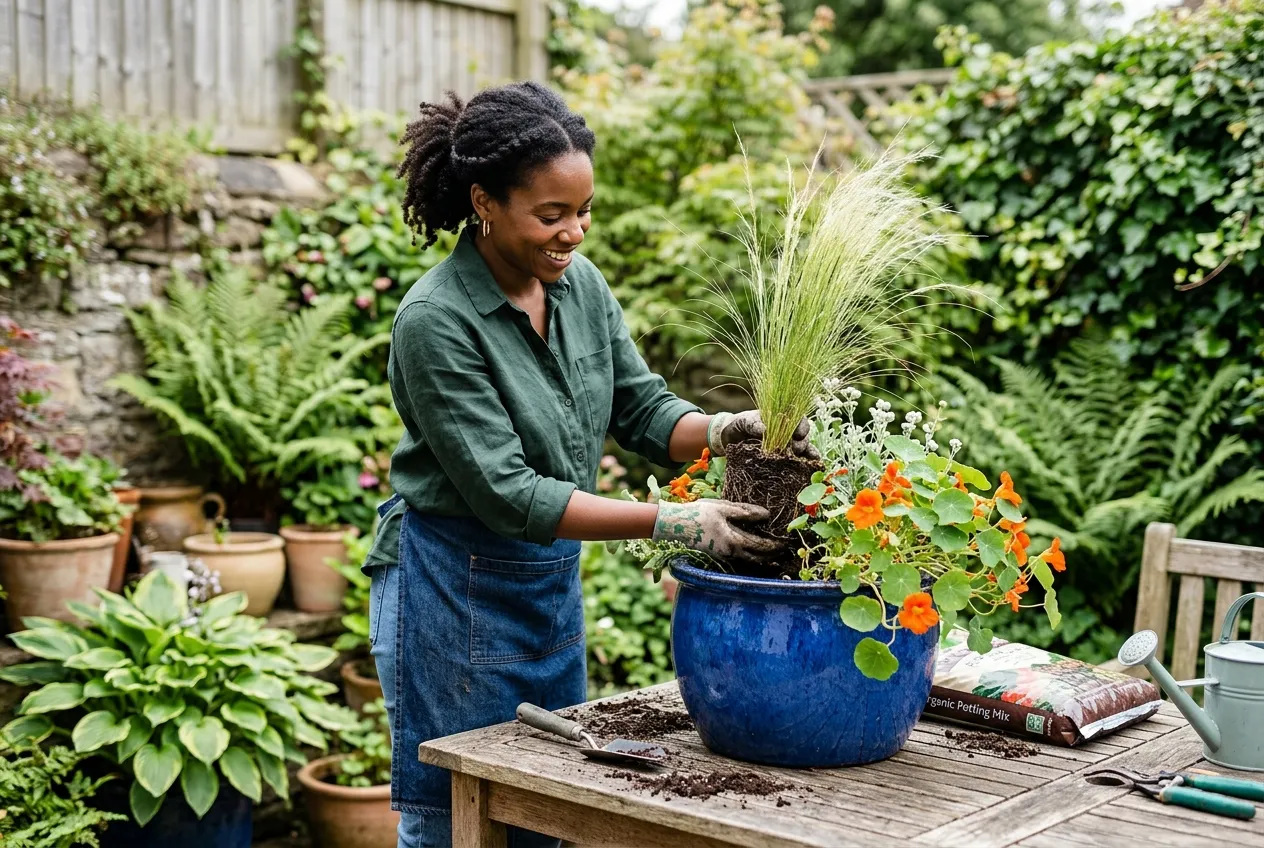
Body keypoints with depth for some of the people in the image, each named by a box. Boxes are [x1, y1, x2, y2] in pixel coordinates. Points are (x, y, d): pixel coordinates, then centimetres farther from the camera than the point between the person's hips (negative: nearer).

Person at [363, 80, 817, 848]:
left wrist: (723, 432, -19)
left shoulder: (581, 284, -2)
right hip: (457, 591, -7)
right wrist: (670, 523, -30)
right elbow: (507, 493, -25)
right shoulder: (436, 321, -23)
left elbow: (640, 405, 3)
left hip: (555, 583, 7)